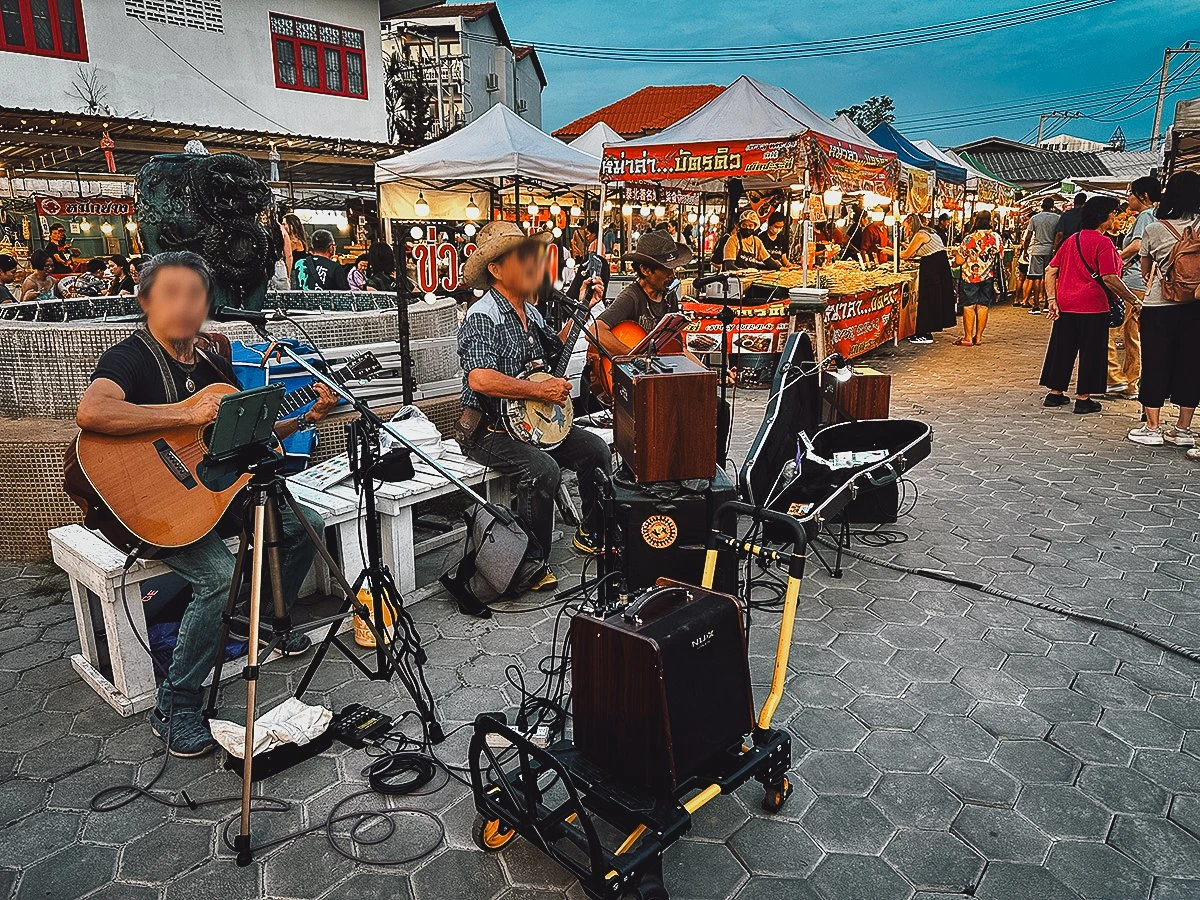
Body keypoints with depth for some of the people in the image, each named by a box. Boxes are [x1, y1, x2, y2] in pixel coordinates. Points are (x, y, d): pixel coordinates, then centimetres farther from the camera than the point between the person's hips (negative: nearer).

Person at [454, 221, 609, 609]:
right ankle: (533, 563, -13)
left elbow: (552, 350, 28)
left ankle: (592, 533, 21)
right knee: (543, 469, -31)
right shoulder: (482, 316, -17)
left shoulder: (530, 311, 12)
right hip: (488, 429, -9)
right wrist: (541, 390, -23)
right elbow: (480, 378, -31)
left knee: (598, 451, 3)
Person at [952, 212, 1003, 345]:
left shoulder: (969, 239, -16)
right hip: (988, 277, 4)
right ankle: (978, 337, 13)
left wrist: (957, 250, 7)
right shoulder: (996, 238, -3)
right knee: (983, 306, 8)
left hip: (970, 277, -4)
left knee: (969, 306, 1)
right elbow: (1001, 255, 11)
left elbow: (959, 261, -12)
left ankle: (968, 338, 1)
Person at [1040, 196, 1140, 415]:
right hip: (1092, 306, -6)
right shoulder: (1103, 242, -12)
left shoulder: (1071, 240, 10)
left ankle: (1055, 393, 20)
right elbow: (1109, 278, -19)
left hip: (1066, 305, 7)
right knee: (1090, 352, 4)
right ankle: (1083, 398, 8)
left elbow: (1050, 270, 8)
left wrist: (1052, 299, 6)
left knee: (1062, 348, 13)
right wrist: (1133, 300, -12)